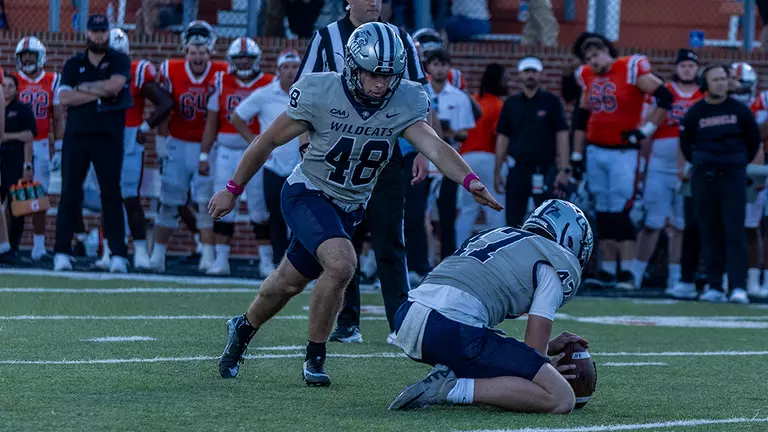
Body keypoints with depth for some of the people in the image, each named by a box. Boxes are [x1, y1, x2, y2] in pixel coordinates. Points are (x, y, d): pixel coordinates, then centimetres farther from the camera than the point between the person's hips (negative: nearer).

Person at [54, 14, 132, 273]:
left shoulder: (120, 61, 5)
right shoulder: (73, 64, 11)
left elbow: (114, 86, -14)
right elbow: (64, 98, -3)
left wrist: (83, 87, -4)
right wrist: (99, 92, -10)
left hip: (109, 137, -2)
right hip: (76, 135, 2)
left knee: (111, 193, -4)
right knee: (70, 193, 1)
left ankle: (118, 254, -3)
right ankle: (62, 252, 4)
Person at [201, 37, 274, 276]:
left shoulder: (268, 85, 0)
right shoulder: (221, 83, 6)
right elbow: (211, 124, 9)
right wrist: (203, 156, 6)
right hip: (227, 153, 2)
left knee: (261, 208, 0)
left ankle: (266, 262, 8)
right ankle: (221, 260, 5)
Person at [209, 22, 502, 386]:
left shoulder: (405, 103, -13)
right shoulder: (319, 94, -21)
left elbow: (433, 145, -26)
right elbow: (269, 141, -9)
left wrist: (470, 180, -44)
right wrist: (232, 190, -2)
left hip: (350, 207, 5)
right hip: (308, 193, -5)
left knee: (289, 284, 14)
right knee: (341, 263, -26)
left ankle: (243, 329, 42)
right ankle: (314, 356, -7)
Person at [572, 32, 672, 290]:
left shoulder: (632, 69, -10)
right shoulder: (588, 76, 11)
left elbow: (665, 98, -11)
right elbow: (582, 118, 19)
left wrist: (647, 130, -11)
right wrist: (576, 157, 17)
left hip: (623, 153, -7)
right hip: (595, 151, 7)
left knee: (620, 213, -12)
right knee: (603, 214, 8)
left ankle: (626, 274, -12)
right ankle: (607, 273, 13)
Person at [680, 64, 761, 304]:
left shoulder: (739, 110, 3)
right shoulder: (695, 112, 5)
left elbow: (753, 140, 13)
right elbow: (685, 143, 15)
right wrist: (699, 163, 11)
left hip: (733, 176, -2)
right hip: (704, 178, 2)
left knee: (735, 232, -8)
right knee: (710, 233, 3)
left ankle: (738, 286, -12)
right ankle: (714, 286, 6)